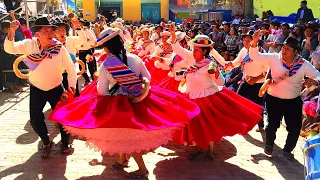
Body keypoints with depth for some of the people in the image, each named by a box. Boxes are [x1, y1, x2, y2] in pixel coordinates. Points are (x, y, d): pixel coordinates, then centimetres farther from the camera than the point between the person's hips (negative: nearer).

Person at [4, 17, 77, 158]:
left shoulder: (60, 49, -19)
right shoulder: (29, 45, -15)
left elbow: (71, 69, -12)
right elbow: (9, 49, -18)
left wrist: (71, 87, -20)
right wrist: (11, 33, -34)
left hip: (56, 89, -1)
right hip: (36, 89, 1)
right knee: (35, 119, 0)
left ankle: (65, 143, 27)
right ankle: (46, 143, 27)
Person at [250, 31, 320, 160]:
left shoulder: (304, 64, -11)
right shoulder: (274, 58, -12)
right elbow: (255, 56, -14)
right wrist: (254, 43, -32)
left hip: (294, 101, 1)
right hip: (274, 99, -1)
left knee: (295, 128, 7)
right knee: (273, 124, 13)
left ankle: (287, 150, 33)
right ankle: (269, 145, 42)